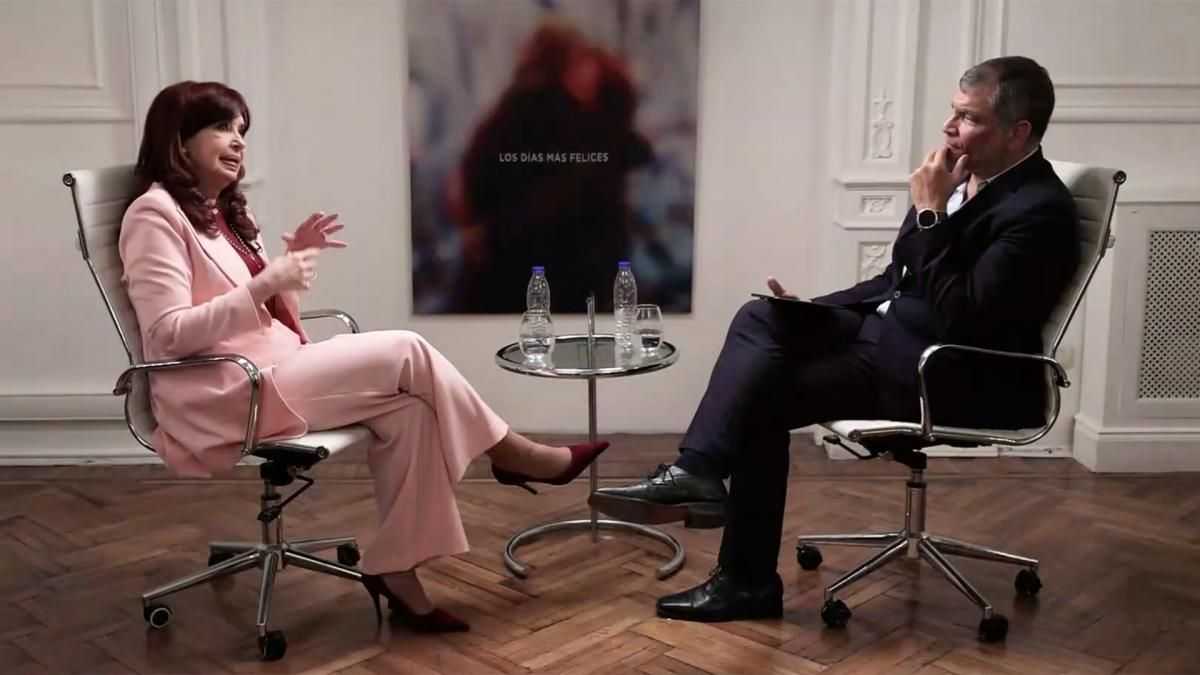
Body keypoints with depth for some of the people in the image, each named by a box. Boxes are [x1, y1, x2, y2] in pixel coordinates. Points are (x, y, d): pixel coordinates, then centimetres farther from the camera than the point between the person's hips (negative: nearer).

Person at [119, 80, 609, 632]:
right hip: (222, 397, -9)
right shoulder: (156, 214, -8)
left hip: (270, 376, 9)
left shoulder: (223, 211, 18)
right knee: (406, 353, -16)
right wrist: (266, 284, -22)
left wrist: (293, 258, 2)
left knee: (406, 409, -17)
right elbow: (168, 335, -18)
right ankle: (517, 456, 1)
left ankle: (394, 568, -15)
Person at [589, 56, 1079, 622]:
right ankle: (698, 473, -16)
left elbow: (962, 322, -26)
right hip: (890, 325, 9)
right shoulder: (966, 177, 9)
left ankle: (748, 579, -4)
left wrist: (930, 215, -23)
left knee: (763, 397, -15)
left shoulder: (1040, 212, -18)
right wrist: (810, 309, 2)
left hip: (950, 374, -9)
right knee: (762, 319, -10)